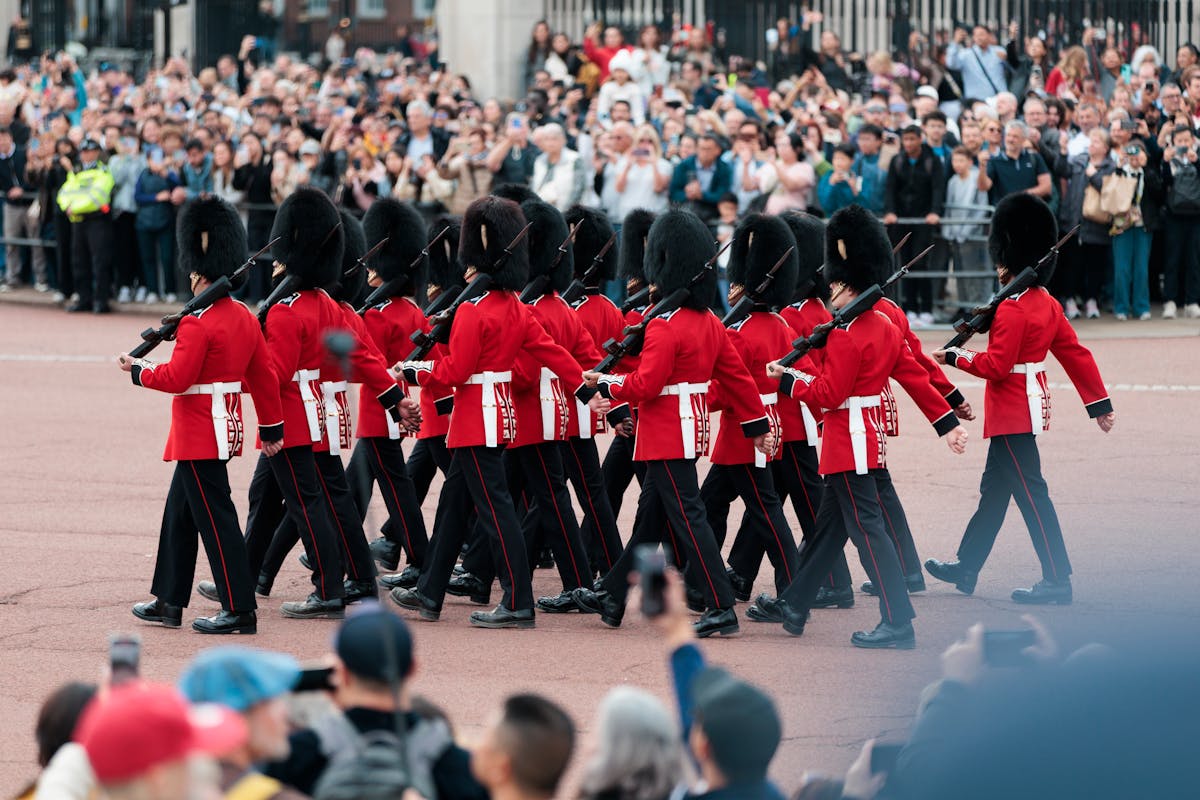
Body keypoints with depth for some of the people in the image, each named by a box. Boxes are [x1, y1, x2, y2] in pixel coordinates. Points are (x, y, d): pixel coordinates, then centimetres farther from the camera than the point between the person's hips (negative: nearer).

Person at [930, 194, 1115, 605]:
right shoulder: (1048, 304, 8)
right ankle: (966, 567, 27)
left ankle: (1057, 581, -6)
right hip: (1032, 404, 10)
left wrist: (954, 356, -9)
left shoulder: (1011, 310, -20)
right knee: (994, 490, 17)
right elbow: (1076, 354, 10)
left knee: (1031, 493, -6)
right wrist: (1100, 403, 13)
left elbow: (996, 366, -22)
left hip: (1014, 412, -10)